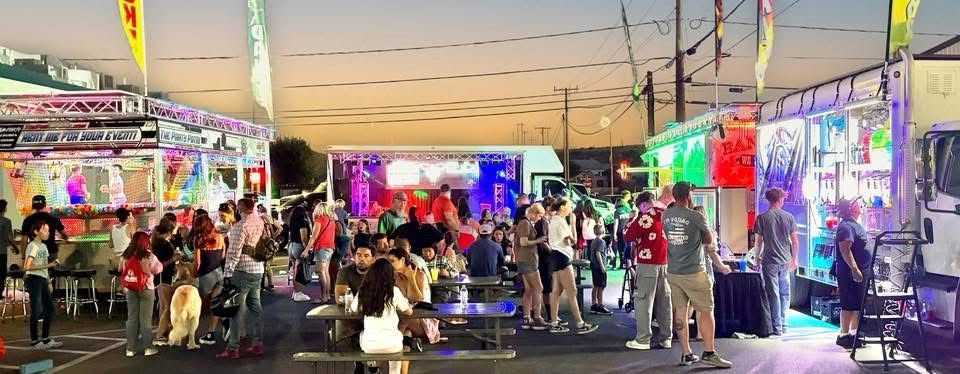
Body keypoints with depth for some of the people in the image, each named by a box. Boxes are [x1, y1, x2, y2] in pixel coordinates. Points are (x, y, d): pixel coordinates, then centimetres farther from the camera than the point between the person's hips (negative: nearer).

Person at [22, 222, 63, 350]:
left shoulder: (43, 246, 16)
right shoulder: (32, 246, -11)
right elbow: (27, 267, -21)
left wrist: (49, 282, 15)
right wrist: (48, 265, -24)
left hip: (42, 280, 9)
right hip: (34, 280, -9)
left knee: (50, 309, 10)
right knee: (37, 311, -5)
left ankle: (45, 339, 19)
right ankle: (34, 340, 5)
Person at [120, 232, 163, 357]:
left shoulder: (126, 256, -2)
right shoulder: (149, 256, -14)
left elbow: (120, 269, 11)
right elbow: (157, 270, -6)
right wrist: (159, 263, 10)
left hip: (130, 289, 3)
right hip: (146, 289, -3)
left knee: (132, 318, 11)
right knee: (146, 318, 4)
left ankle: (130, 348, 13)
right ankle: (148, 347, 7)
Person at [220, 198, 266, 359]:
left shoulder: (240, 226, -14)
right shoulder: (260, 222, 6)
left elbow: (234, 252, -17)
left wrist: (227, 273, -14)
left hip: (242, 271, -7)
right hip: (258, 270, 7)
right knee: (255, 307, 11)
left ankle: (233, 348, 1)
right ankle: (257, 344, 14)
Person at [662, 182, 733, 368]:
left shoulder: (665, 216, 2)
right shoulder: (696, 217, -11)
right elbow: (710, 246, 1)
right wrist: (721, 266, 15)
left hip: (672, 273, 5)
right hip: (694, 273, -5)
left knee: (680, 313, 7)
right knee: (706, 311, 4)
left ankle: (687, 354, 12)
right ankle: (709, 353, 4)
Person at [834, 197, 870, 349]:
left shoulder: (854, 225, 16)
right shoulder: (846, 227, -17)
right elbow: (845, 249, -26)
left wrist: (863, 270, 26)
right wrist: (854, 269, -30)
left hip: (859, 272, 11)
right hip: (850, 273, -11)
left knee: (858, 305, 15)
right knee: (849, 305, -5)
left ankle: (854, 333, 23)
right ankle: (844, 336, 1)